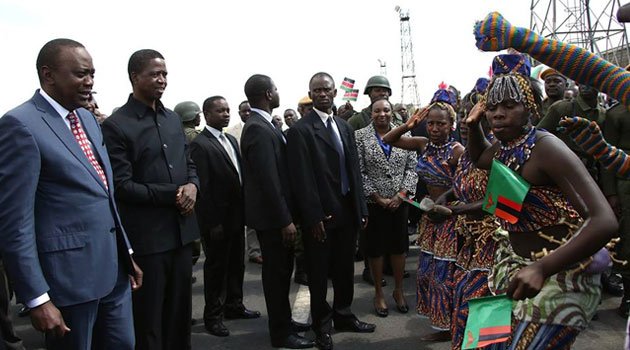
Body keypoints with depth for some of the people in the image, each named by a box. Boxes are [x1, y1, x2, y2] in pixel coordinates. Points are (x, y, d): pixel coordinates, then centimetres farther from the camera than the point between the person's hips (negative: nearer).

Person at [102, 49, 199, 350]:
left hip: (181, 230, 6)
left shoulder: (173, 119, 11)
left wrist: (192, 186, -5)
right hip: (146, 236, -6)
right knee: (148, 319, 10)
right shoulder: (116, 125, -10)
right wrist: (173, 195, -17)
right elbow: (122, 185, -14)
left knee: (180, 313, 18)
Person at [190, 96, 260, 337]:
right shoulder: (200, 144, -14)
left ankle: (233, 305, 34)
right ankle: (213, 315, 22)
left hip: (236, 215, 7)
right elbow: (202, 187, -17)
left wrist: (245, 210, 7)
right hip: (217, 219, -7)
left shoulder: (231, 140, 11)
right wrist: (212, 222, -18)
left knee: (236, 264, 17)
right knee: (216, 267, 6)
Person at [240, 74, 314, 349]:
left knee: (281, 269, 20)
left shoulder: (262, 125, 10)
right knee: (276, 272, 3)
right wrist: (285, 220, -22)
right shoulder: (258, 129, -21)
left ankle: (283, 321, 36)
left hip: (277, 212, 10)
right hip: (272, 215, -10)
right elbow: (269, 180, -25)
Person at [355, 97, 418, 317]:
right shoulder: (360, 136, -4)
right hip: (373, 203, -2)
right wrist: (377, 198, -12)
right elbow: (359, 171, -8)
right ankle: (378, 293, 22)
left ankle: (398, 290, 27)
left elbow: (412, 167, 3)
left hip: (399, 201, 3)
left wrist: (401, 194, -9)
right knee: (376, 248, 7)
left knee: (399, 246, 11)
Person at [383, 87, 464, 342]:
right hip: (432, 216, 7)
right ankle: (443, 326, 32)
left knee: (447, 273, 4)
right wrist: (408, 126, -8)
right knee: (429, 271, 14)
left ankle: (453, 328, 25)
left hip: (451, 219, -7)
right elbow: (388, 140, 6)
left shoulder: (457, 151, -19)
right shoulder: (424, 144, 1)